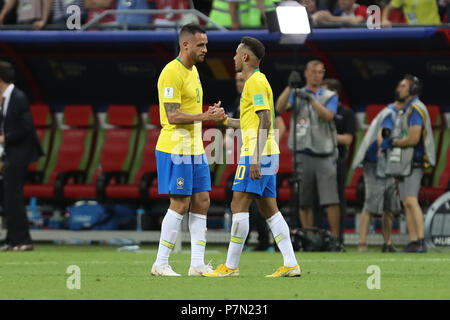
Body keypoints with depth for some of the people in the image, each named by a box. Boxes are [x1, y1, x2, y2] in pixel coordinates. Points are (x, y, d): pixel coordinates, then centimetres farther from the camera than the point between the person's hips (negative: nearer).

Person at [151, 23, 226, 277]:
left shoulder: (193, 71, 15)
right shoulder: (172, 73, -15)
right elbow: (173, 116, -21)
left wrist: (211, 114, 7)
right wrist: (205, 116, -22)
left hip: (195, 149, 9)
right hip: (175, 149, -9)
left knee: (202, 203, 6)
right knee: (180, 205, -7)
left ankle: (198, 264, 7)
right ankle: (161, 264, -1)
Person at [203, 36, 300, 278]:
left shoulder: (256, 82, -11)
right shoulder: (256, 81, 19)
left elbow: (264, 121, -19)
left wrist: (256, 158, -23)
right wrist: (224, 120, 32)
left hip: (257, 154, -10)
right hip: (266, 154, 10)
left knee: (239, 206, -8)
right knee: (269, 210, 6)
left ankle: (230, 266, -7)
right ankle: (290, 264, 1)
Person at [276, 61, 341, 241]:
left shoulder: (330, 96, 12)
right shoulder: (296, 95, 14)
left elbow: (328, 116, -7)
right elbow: (280, 108, -5)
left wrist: (311, 100, -17)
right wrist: (290, 87, -16)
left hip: (325, 155, -1)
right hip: (303, 156, 1)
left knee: (331, 199, -10)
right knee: (304, 202, 1)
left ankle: (335, 238, -9)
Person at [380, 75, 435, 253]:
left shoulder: (416, 109, -13)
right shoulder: (403, 110, 19)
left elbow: (414, 139, -22)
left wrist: (393, 143, -8)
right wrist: (388, 134, 6)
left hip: (414, 163, -10)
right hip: (402, 164, 10)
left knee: (411, 201, -19)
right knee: (406, 204, 5)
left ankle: (421, 242, -24)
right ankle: (413, 242, 4)